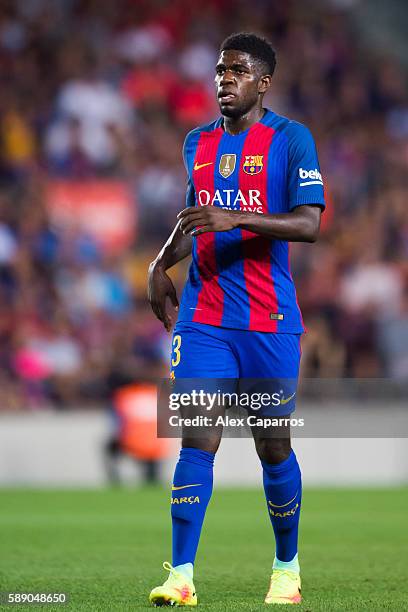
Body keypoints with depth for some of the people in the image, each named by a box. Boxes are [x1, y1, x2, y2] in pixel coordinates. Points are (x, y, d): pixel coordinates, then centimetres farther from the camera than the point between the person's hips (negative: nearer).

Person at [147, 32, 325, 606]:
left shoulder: (291, 138, -3)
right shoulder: (197, 143, 14)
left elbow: (309, 224, -12)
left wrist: (237, 219, -24)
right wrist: (162, 262, 11)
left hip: (270, 318, -3)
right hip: (204, 316, 3)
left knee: (273, 446, 4)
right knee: (197, 439, -9)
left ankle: (287, 568, 22)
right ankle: (181, 576, -11)